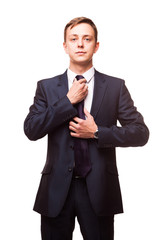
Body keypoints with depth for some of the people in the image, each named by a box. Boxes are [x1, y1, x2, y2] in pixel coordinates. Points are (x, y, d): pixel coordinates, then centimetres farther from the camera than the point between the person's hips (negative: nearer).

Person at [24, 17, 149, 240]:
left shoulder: (116, 87, 2)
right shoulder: (47, 87, 5)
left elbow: (141, 133, -2)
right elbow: (31, 130, -6)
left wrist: (97, 132, -12)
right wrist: (68, 101, -12)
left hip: (99, 188, 0)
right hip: (57, 189, 1)